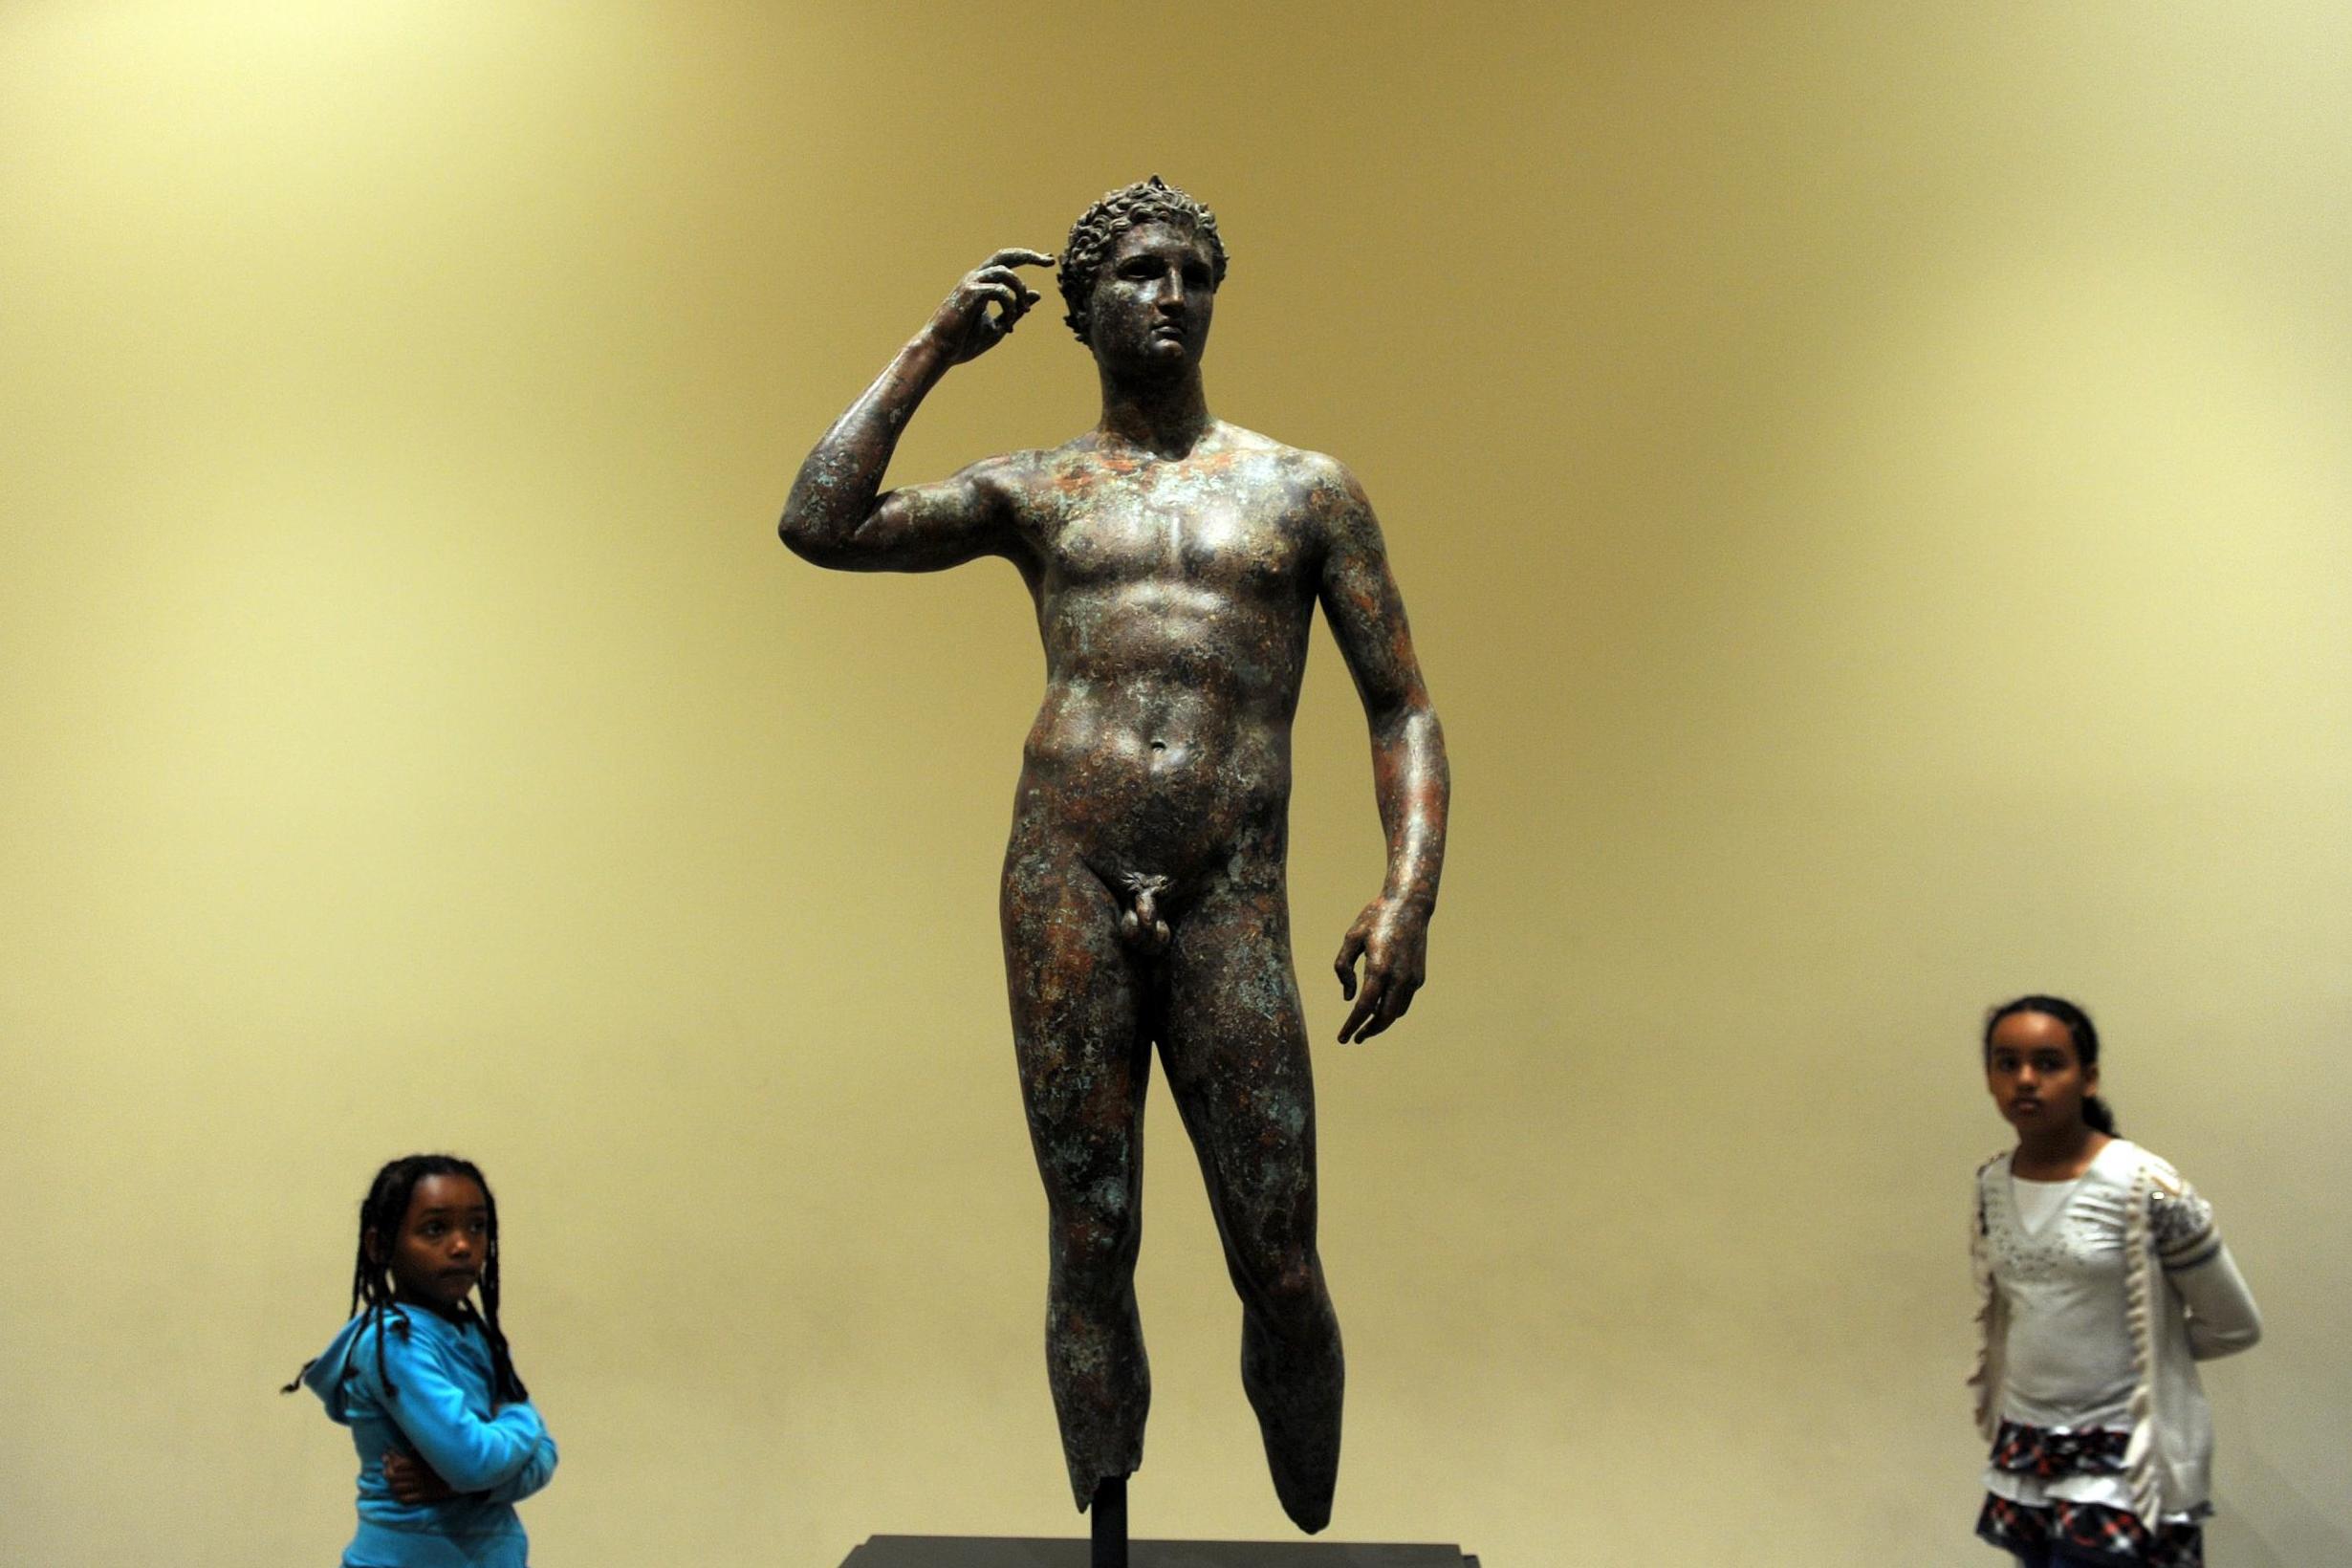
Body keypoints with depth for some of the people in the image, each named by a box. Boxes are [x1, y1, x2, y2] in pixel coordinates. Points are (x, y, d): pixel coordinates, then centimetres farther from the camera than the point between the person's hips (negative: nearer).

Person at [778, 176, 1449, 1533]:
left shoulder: (1307, 490, 14)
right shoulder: (1035, 492, 16)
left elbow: (1403, 710, 10)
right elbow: (820, 528, 3)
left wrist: (1410, 890, -6)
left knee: (1282, 1268, -2)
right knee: (1092, 1243, 2)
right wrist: (933, 350, 8)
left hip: (1232, 901, 0)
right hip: (1067, 879, 1)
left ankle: (1312, 1533, 14)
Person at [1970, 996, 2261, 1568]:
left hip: (2124, 1456, -6)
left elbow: (2233, 1325, -6)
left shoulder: (2143, 1187, -15)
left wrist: (2139, 1355, 5)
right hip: (2023, 1453, 6)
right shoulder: (1990, 1184, 2)